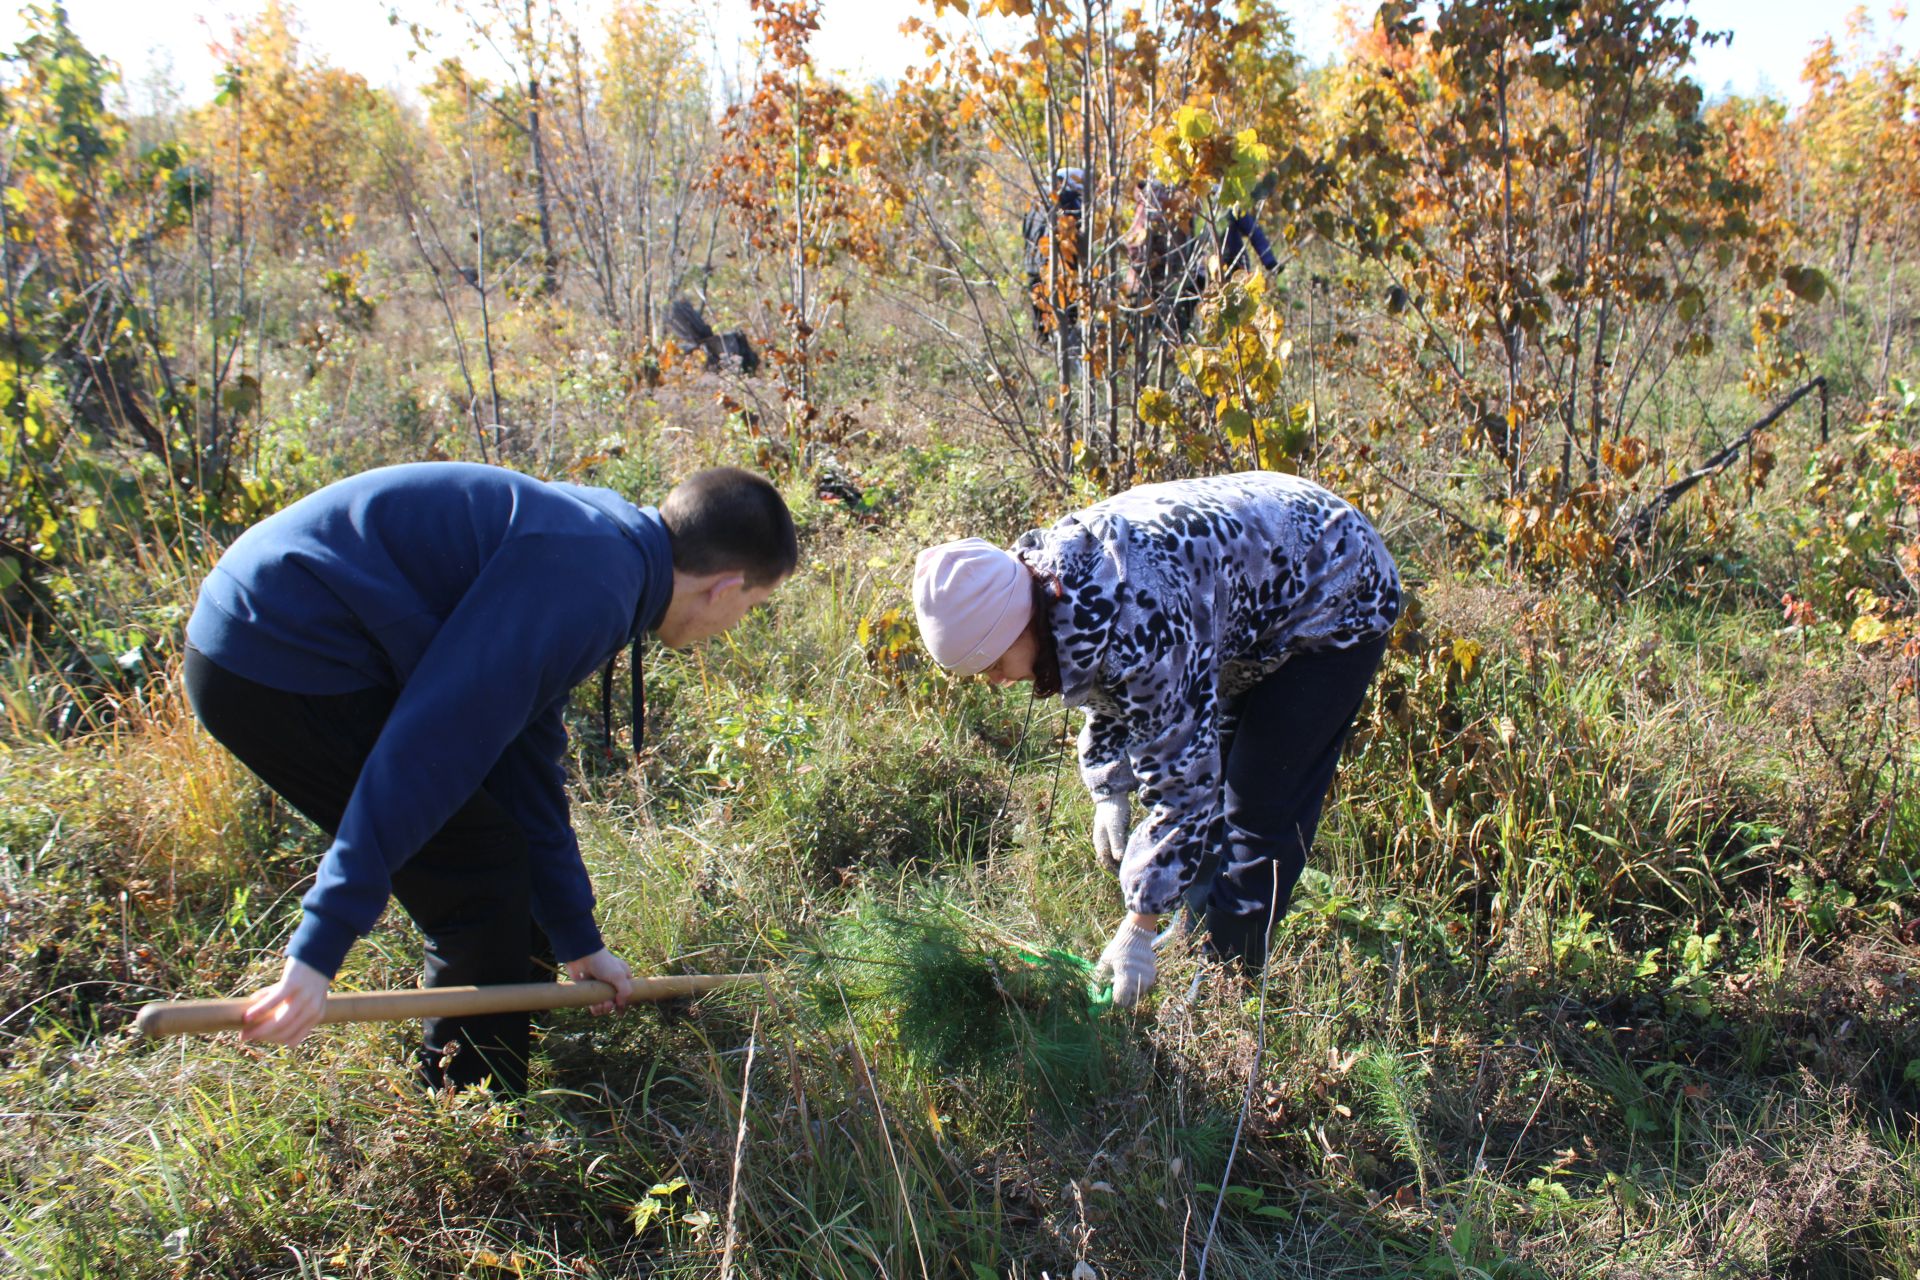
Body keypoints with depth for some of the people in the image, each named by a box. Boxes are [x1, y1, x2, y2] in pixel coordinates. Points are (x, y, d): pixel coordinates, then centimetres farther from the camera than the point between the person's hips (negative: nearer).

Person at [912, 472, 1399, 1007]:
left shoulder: (1137, 628, -41)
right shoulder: (1043, 576, -13)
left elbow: (1182, 782, -32)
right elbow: (1106, 688, 7)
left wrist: (1137, 930, -25)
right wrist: (1109, 794, 2)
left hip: (1334, 597, -9)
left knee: (1263, 807, -10)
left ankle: (1227, 968, 4)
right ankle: (1199, 917, 28)